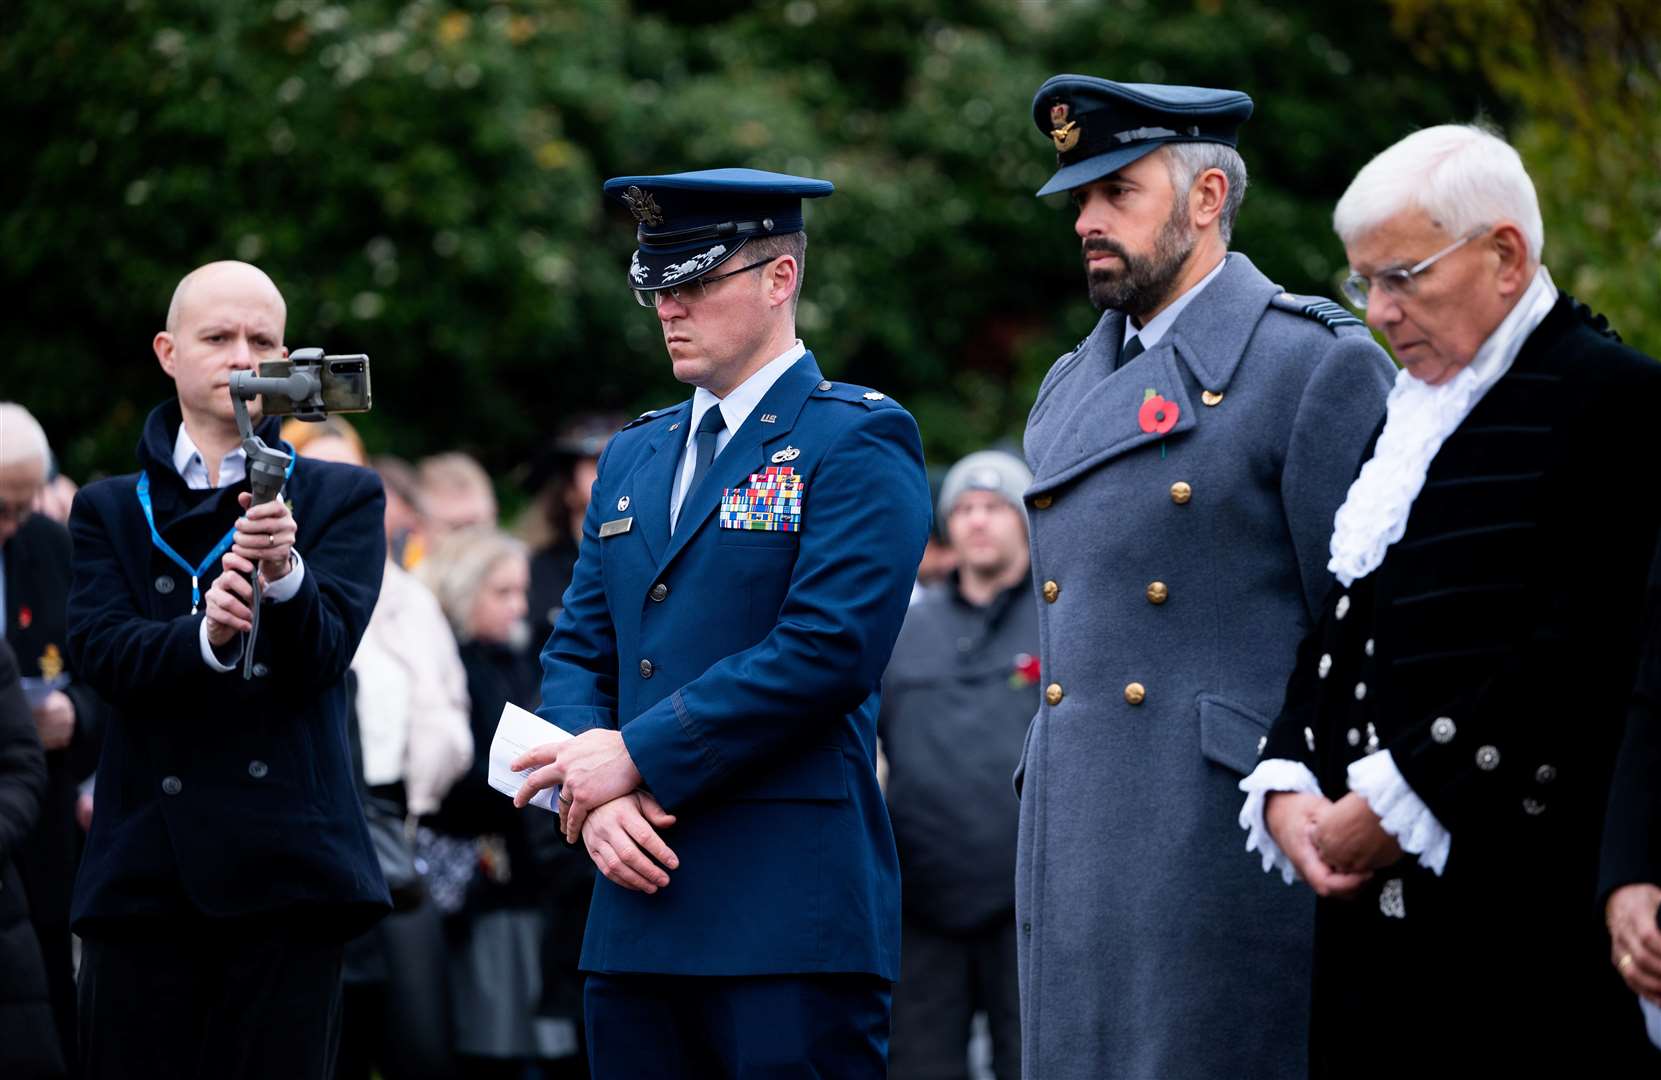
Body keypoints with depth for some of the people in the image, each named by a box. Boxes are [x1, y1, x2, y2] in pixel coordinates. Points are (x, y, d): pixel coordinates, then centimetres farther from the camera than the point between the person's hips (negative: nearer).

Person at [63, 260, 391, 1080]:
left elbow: (324, 655, -3)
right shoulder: (108, 511, 15)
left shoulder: (341, 499, 11)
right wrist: (205, 636, -22)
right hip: (145, 871, 1)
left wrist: (285, 574, -25)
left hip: (283, 863, -1)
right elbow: (101, 651, -2)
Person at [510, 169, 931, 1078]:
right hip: (639, 909, 7)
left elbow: (828, 649, -14)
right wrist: (596, 797, -3)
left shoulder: (856, 443, -3)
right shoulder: (632, 456, 20)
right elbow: (577, 654, 17)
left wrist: (637, 758, -12)